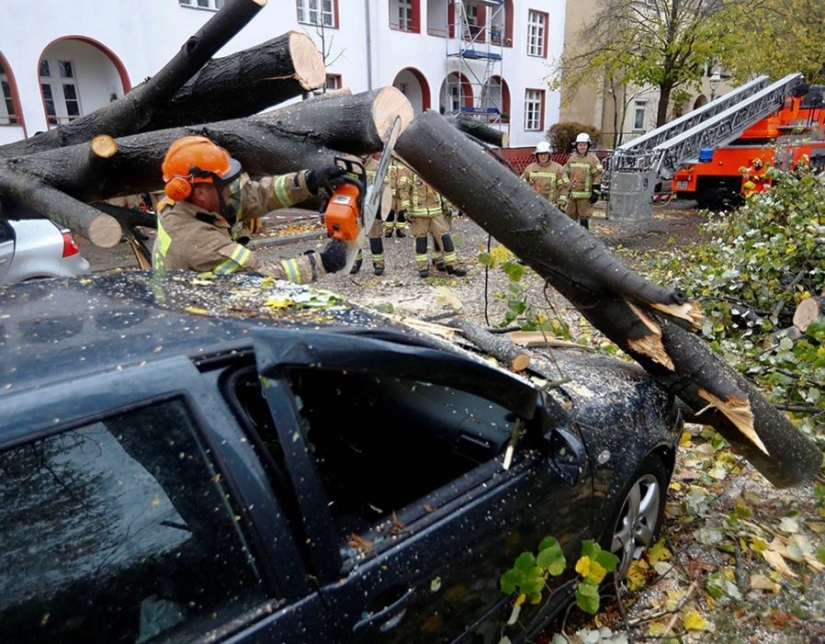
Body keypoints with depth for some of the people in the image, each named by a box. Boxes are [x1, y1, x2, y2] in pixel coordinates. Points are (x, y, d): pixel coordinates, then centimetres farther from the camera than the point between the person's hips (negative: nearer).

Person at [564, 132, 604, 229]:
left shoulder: (593, 159, -4)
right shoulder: (572, 158, 12)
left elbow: (598, 177, -6)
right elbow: (566, 175, 18)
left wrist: (595, 193, -12)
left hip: (585, 195, -5)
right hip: (572, 194, 5)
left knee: (584, 217, -2)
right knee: (570, 217, 11)